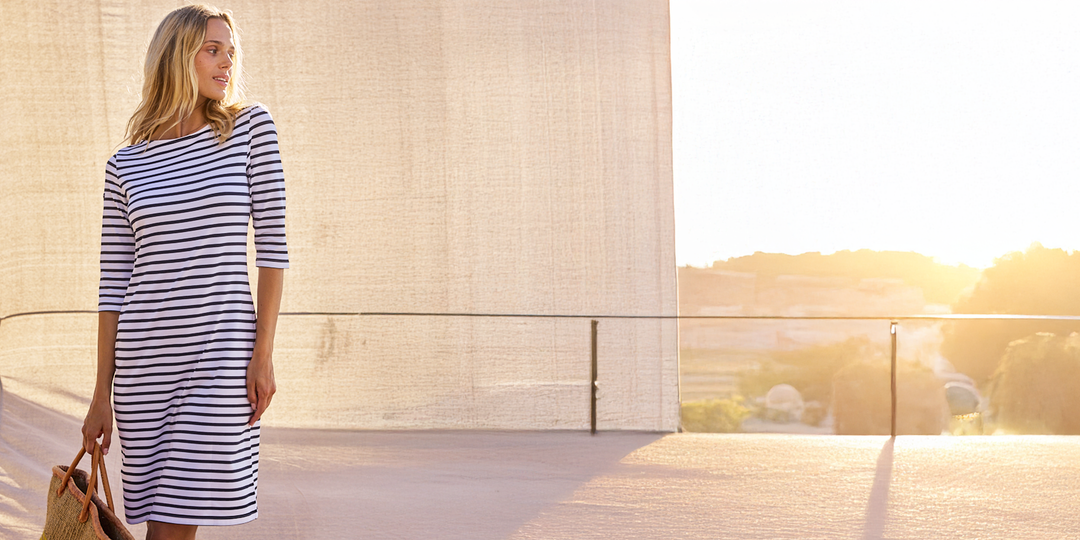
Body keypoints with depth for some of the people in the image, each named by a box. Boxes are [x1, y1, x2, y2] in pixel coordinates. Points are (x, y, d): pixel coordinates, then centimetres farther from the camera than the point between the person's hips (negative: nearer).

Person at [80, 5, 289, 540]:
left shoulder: (250, 126, 2)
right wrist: (102, 394, 4)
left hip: (221, 354, -2)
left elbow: (272, 244, -1)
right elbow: (113, 285, 8)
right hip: (146, 360, 2)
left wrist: (263, 352, -8)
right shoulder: (125, 166, 7)